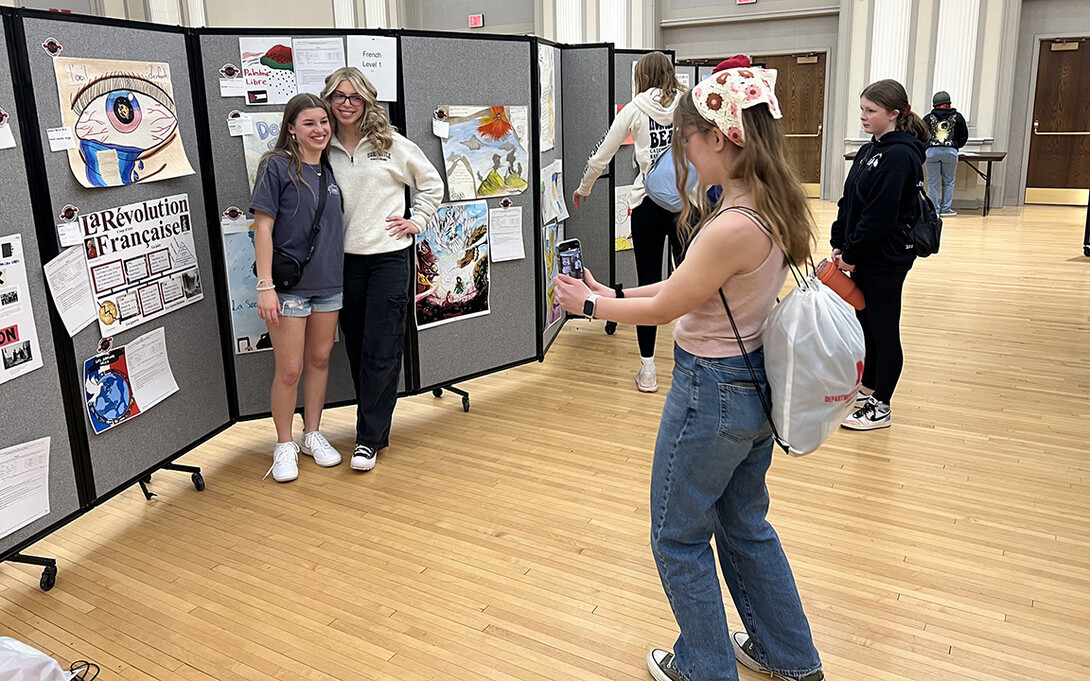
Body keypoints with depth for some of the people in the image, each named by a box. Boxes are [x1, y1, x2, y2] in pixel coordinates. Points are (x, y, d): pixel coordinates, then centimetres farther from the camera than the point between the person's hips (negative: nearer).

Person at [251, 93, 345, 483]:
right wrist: (265, 285, -16)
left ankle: (313, 435, 29)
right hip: (289, 286, -6)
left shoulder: (329, 169, 10)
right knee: (289, 370, 0)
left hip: (328, 283, 6)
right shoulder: (277, 166, -9)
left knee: (320, 360, 14)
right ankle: (284, 445, 18)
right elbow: (263, 227, -12)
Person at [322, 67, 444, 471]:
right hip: (345, 259, 3)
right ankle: (377, 426, 24)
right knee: (356, 348, 9)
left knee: (381, 351, -4)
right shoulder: (324, 150, 4)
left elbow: (431, 183, 11)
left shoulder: (391, 144, -1)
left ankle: (369, 438, 3)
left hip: (389, 256, -3)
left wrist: (417, 221, 2)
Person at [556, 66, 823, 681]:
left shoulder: (733, 227, -29)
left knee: (679, 538, 14)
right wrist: (620, 295, 11)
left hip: (712, 391, -9)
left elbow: (664, 308, -17)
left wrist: (590, 304, 0)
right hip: (756, 383, 9)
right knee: (745, 524, 26)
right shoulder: (776, 208, 0)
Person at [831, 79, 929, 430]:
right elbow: (849, 201, 12)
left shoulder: (899, 155, -17)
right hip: (863, 257, 9)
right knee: (866, 324, 18)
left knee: (884, 331, 2)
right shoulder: (870, 150, 11)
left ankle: (880, 407, 13)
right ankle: (868, 389, 33)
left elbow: (880, 214, -22)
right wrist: (839, 244, 3)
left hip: (885, 259, -9)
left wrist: (852, 253, -16)